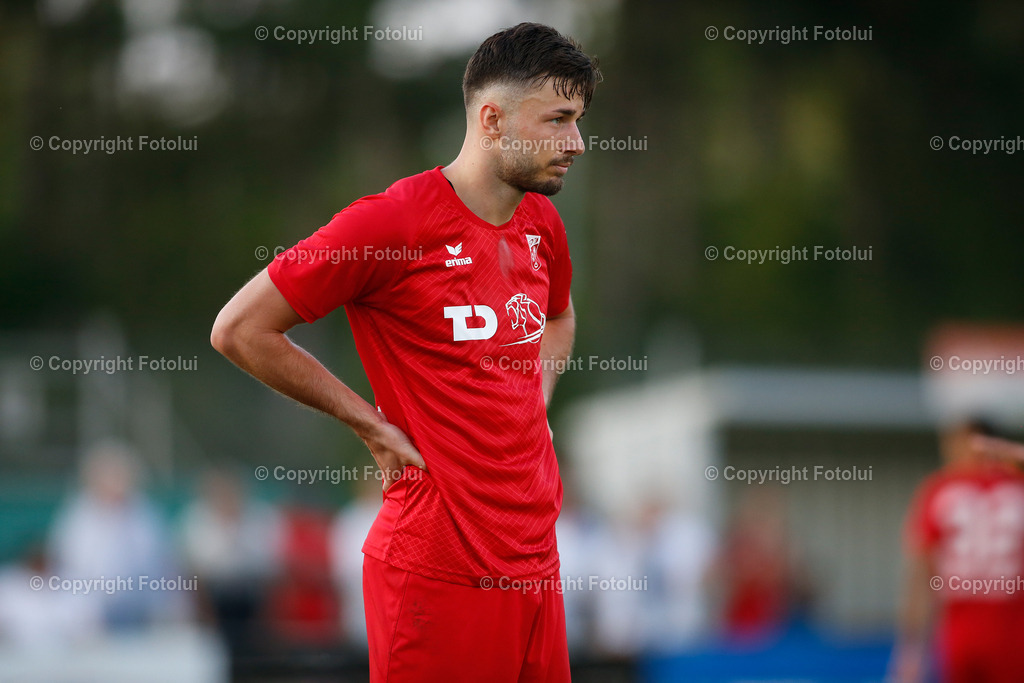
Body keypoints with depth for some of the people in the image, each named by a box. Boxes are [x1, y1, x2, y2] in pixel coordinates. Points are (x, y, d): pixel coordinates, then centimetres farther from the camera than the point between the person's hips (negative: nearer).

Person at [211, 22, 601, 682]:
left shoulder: (542, 222, 10)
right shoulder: (393, 221, -13)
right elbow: (240, 330, -10)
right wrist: (371, 422, -7)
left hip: (536, 555, 7)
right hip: (438, 570, -7)